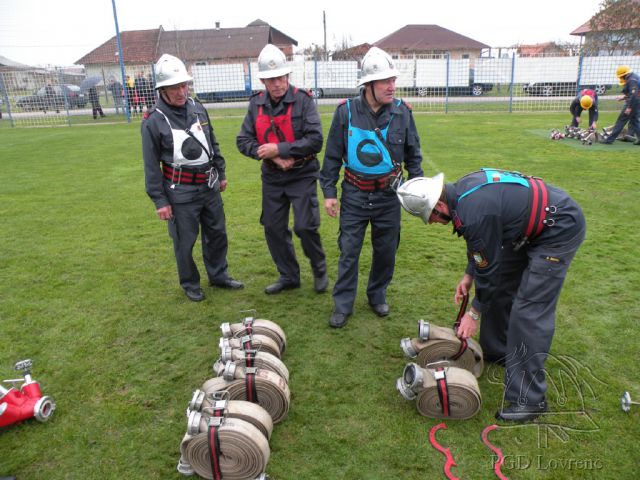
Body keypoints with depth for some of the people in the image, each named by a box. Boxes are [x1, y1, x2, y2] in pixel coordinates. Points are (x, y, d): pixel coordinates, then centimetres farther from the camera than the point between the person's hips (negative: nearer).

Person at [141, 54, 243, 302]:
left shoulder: (198, 109, 3)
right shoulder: (154, 121, -12)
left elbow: (213, 144, 15)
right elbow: (151, 165, -9)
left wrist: (221, 174, 17)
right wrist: (159, 200, -10)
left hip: (210, 186, 5)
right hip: (180, 192, -5)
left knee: (217, 234, 17)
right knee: (184, 242, 7)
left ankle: (218, 275, 36)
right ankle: (190, 284, 28)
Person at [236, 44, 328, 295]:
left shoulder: (302, 100, -12)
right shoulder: (256, 104, 1)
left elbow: (315, 140, -19)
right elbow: (243, 140, -2)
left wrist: (279, 149, -20)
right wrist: (273, 157, -15)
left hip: (302, 175, -5)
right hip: (272, 177, 5)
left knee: (305, 226, -8)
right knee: (273, 228, 10)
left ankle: (319, 270, 20)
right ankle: (288, 276, 28)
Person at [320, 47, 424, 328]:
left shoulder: (402, 112, -3)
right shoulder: (346, 112, -7)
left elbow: (413, 155, 8)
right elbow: (332, 156, 1)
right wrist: (329, 192, -2)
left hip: (389, 194, 1)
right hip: (354, 195, -1)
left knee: (386, 250, 12)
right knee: (349, 250, 3)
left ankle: (378, 295, 34)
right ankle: (343, 305, 17)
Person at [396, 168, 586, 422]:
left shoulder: (474, 213, -31)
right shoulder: (460, 190, -2)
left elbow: (489, 268, -19)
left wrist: (474, 313, -6)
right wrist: (468, 275, 13)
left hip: (559, 229, -10)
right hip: (532, 226, 10)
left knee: (528, 312, -11)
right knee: (501, 287, 17)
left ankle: (529, 400, -2)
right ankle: (496, 352, 37)